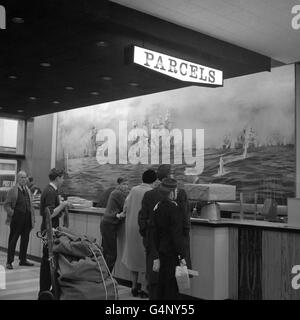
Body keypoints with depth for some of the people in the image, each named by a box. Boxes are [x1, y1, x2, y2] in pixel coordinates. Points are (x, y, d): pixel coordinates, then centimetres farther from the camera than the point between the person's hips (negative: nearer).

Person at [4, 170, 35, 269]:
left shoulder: (28, 191, 14)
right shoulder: (12, 191, -4)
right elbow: (6, 205, -5)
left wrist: (33, 218, 10)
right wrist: (12, 213, -19)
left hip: (27, 219, 6)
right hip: (17, 219, -5)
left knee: (25, 239, 11)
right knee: (13, 239, 1)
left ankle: (23, 259, 22)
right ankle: (9, 261, 9)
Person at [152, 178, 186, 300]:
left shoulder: (157, 207, 8)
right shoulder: (173, 208, -16)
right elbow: (177, 235, -18)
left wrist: (156, 257, 18)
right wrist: (182, 256, -14)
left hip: (162, 251, 8)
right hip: (172, 253, -8)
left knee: (162, 284, 16)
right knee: (172, 286, 0)